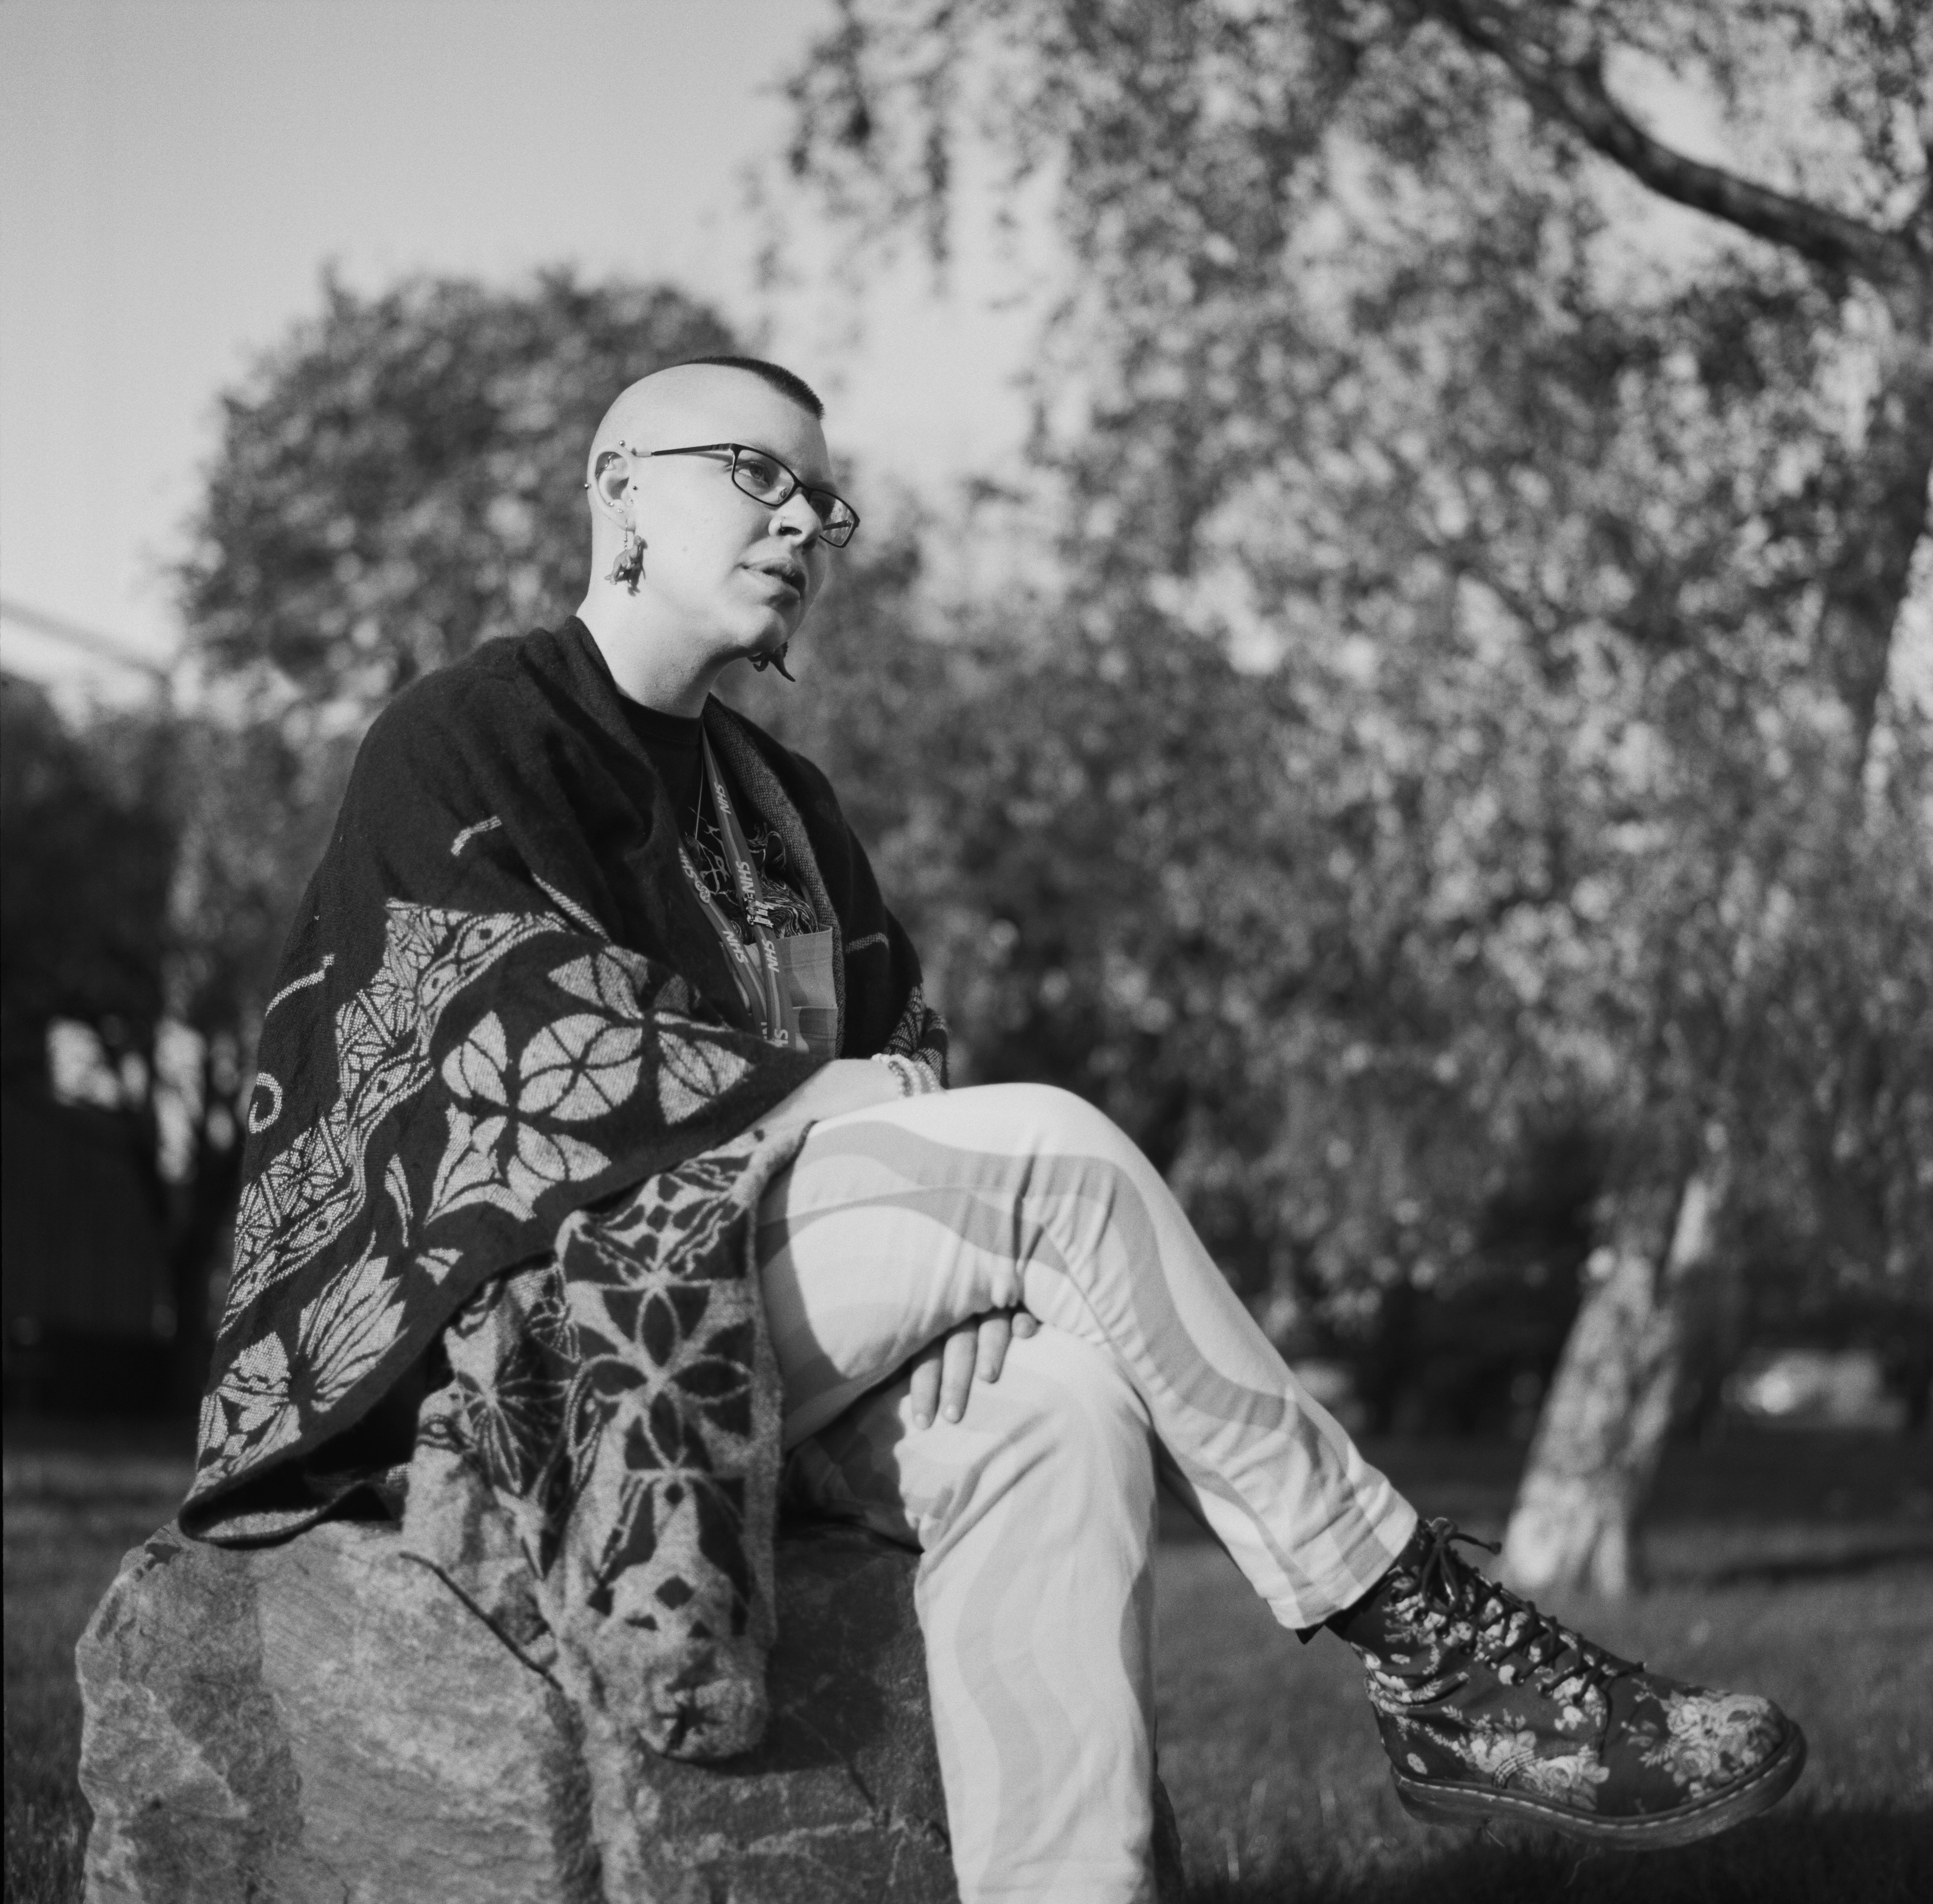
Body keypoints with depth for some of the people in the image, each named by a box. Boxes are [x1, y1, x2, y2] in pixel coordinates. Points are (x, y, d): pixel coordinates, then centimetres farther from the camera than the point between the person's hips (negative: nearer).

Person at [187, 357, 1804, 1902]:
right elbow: (538, 1051, -12)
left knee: (1051, 1396, -29)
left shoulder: (774, 796, 22)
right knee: (1056, 1156, -24)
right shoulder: (466, 743, 0)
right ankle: (1439, 1656, -20)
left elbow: (897, 1059, 16)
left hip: (764, 1331, 6)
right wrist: (844, 1101, -11)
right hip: (525, 1316, -6)